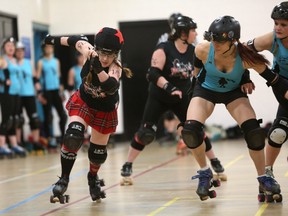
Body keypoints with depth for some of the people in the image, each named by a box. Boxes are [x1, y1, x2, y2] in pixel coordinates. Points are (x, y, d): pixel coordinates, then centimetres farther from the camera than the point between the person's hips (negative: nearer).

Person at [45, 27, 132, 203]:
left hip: (105, 111, -1)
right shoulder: (89, 51, -25)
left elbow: (111, 86, -55)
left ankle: (93, 177, 42)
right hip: (83, 102, 1)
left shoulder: (115, 68, -33)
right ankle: (64, 180, -10)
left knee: (98, 152, 9)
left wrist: (99, 69, -73)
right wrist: (56, 40, 13)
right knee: (73, 138, -24)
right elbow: (78, 41, -2)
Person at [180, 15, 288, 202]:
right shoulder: (203, 50, -30)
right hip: (205, 90, 1)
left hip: (233, 93, 0)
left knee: (254, 131, -20)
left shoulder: (246, 56, -32)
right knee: (190, 130, -23)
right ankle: (205, 173, 3)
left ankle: (263, 179, 1)